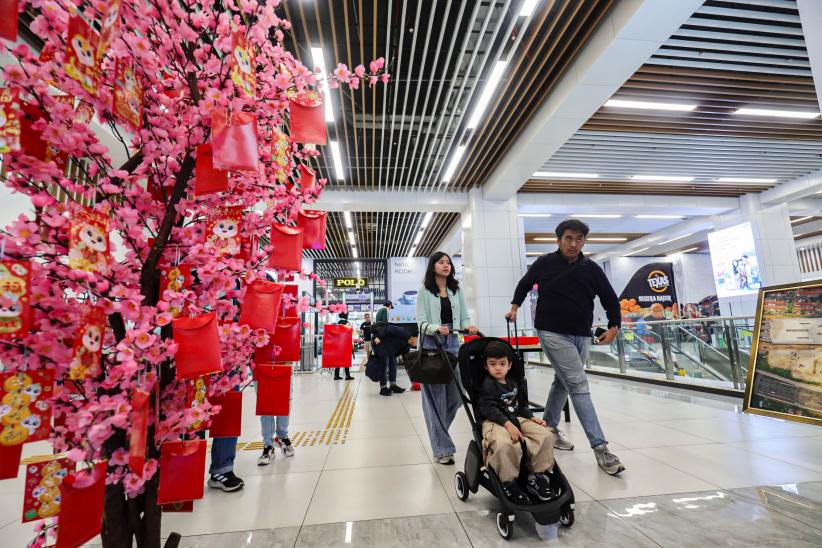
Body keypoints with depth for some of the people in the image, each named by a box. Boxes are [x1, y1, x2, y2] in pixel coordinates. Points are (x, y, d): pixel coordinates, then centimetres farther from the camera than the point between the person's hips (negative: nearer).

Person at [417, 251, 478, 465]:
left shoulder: (457, 291, 13)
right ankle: (442, 449, 8)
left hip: (453, 345, 4)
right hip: (432, 346, -4)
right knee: (436, 397, -3)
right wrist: (436, 328, -26)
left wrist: (469, 326, -13)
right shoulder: (425, 291, 1)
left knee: (455, 396, 6)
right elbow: (421, 322, -6)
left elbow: (464, 317, 10)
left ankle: (438, 434, 32)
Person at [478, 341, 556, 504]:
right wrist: (507, 423, -28)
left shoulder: (512, 383, 18)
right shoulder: (488, 385, -7)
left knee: (546, 435, -12)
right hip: (494, 422, -7)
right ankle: (508, 483, -14)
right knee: (505, 445, -40)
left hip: (516, 419, 8)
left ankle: (536, 476, 3)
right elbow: (489, 408, -18)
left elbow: (522, 404, 27)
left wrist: (532, 417, 9)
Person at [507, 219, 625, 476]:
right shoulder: (544, 263, -3)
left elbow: (610, 299, 12)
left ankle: (549, 429, 34)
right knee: (579, 386, -12)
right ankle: (600, 448, -8)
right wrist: (515, 307, 13)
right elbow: (524, 284, 15)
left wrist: (613, 327, 5)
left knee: (562, 383, 16)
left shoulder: (592, 269, 3)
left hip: (582, 336, 5)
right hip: (553, 333, -4)